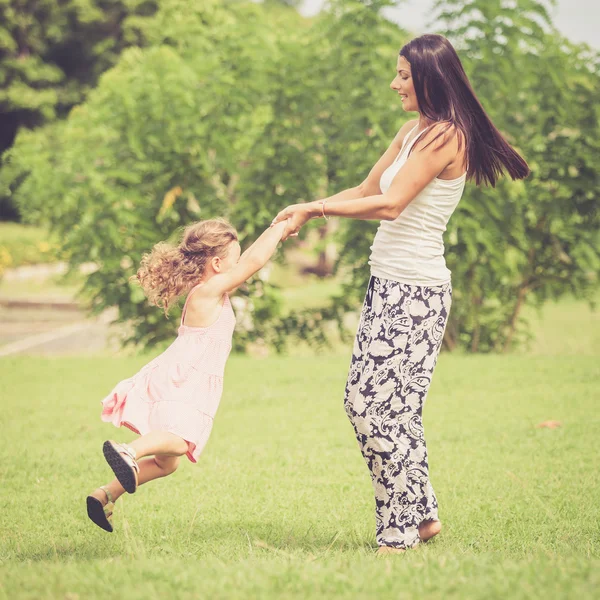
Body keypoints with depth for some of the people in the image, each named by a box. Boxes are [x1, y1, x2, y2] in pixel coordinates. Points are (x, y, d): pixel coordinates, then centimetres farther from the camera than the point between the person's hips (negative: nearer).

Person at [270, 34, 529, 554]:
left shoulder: (445, 135, -14)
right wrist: (306, 210, 7)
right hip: (388, 284, 10)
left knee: (384, 410, -7)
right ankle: (423, 515, 21)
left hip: (414, 292, -10)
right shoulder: (413, 131, 15)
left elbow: (390, 204, -21)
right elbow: (366, 191, 21)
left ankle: (399, 535, 4)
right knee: (363, 402, 12)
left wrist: (316, 209, -13)